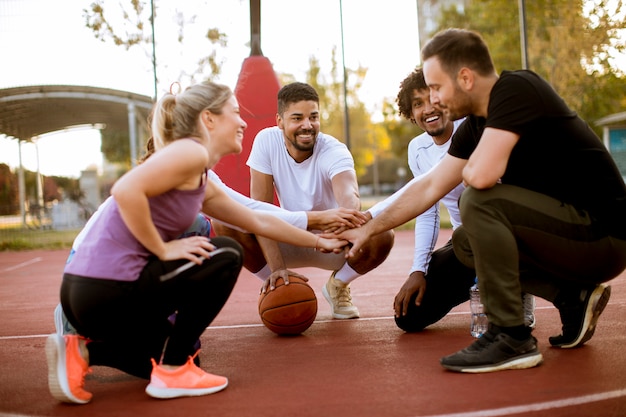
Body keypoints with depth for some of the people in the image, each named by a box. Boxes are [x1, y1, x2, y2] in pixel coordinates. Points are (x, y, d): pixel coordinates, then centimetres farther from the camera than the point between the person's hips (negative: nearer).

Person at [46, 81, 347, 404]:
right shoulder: (192, 152, -11)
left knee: (177, 352, 28)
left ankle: (83, 351, 11)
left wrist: (319, 242, 35)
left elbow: (259, 221, 28)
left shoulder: (202, 184, 18)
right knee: (226, 256, 0)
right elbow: (125, 190, -27)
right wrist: (163, 249, -16)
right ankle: (173, 372, 2)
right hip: (107, 289, -10)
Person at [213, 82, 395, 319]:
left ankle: (338, 286, 2)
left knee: (382, 237, -32)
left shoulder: (334, 152, -23)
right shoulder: (266, 141, -18)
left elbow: (349, 195, -44)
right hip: (289, 240, 1)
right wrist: (277, 267, -32)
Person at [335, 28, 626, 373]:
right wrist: (369, 229, 16)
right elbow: (430, 187, 14)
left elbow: (481, 175, -31)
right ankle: (573, 298, 8)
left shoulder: (517, 89, -18)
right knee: (465, 242, 14)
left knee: (479, 203, -24)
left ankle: (511, 338, -15)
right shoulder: (475, 125, 7)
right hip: (573, 232, 9)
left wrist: (470, 168, -7)